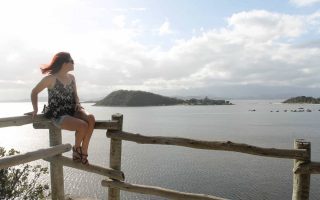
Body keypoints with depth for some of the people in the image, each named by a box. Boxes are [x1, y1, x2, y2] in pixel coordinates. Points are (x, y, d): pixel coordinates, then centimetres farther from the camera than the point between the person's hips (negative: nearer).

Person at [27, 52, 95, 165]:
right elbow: (34, 92, 2)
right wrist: (35, 110, -7)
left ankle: (83, 152, -12)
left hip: (72, 111, 6)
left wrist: (78, 104, -1)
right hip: (58, 115, -6)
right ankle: (76, 150, 4)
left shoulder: (71, 77, 9)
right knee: (83, 125, -28)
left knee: (91, 118, -25)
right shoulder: (51, 78, -8)